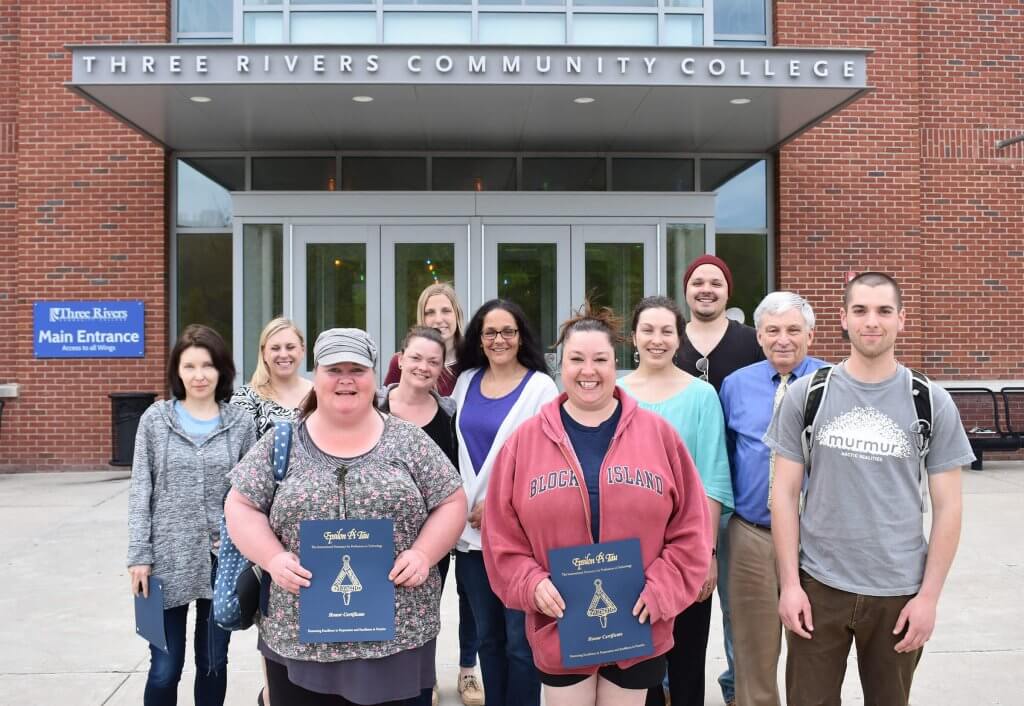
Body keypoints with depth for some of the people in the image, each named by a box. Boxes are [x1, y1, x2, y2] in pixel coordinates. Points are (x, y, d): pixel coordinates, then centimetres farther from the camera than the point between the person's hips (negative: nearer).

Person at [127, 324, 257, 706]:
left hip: (223, 561, 1)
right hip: (168, 559, -1)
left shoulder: (241, 423, 1)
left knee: (213, 663, 13)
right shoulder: (155, 419, -1)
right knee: (165, 669, 4)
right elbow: (140, 492, 0)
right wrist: (139, 556, -5)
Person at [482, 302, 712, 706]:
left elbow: (690, 528, 0)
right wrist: (531, 584, -11)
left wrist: (661, 589, -8)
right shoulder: (525, 440, -1)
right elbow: (502, 535, 1)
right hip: (558, 629, 0)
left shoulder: (657, 434, -1)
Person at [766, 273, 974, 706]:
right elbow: (785, 493, 0)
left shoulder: (931, 403, -2)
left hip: (900, 590, 1)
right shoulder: (806, 395, -2)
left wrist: (929, 594, -4)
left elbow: (947, 507, 1)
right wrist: (790, 582, -5)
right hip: (818, 585, 0)